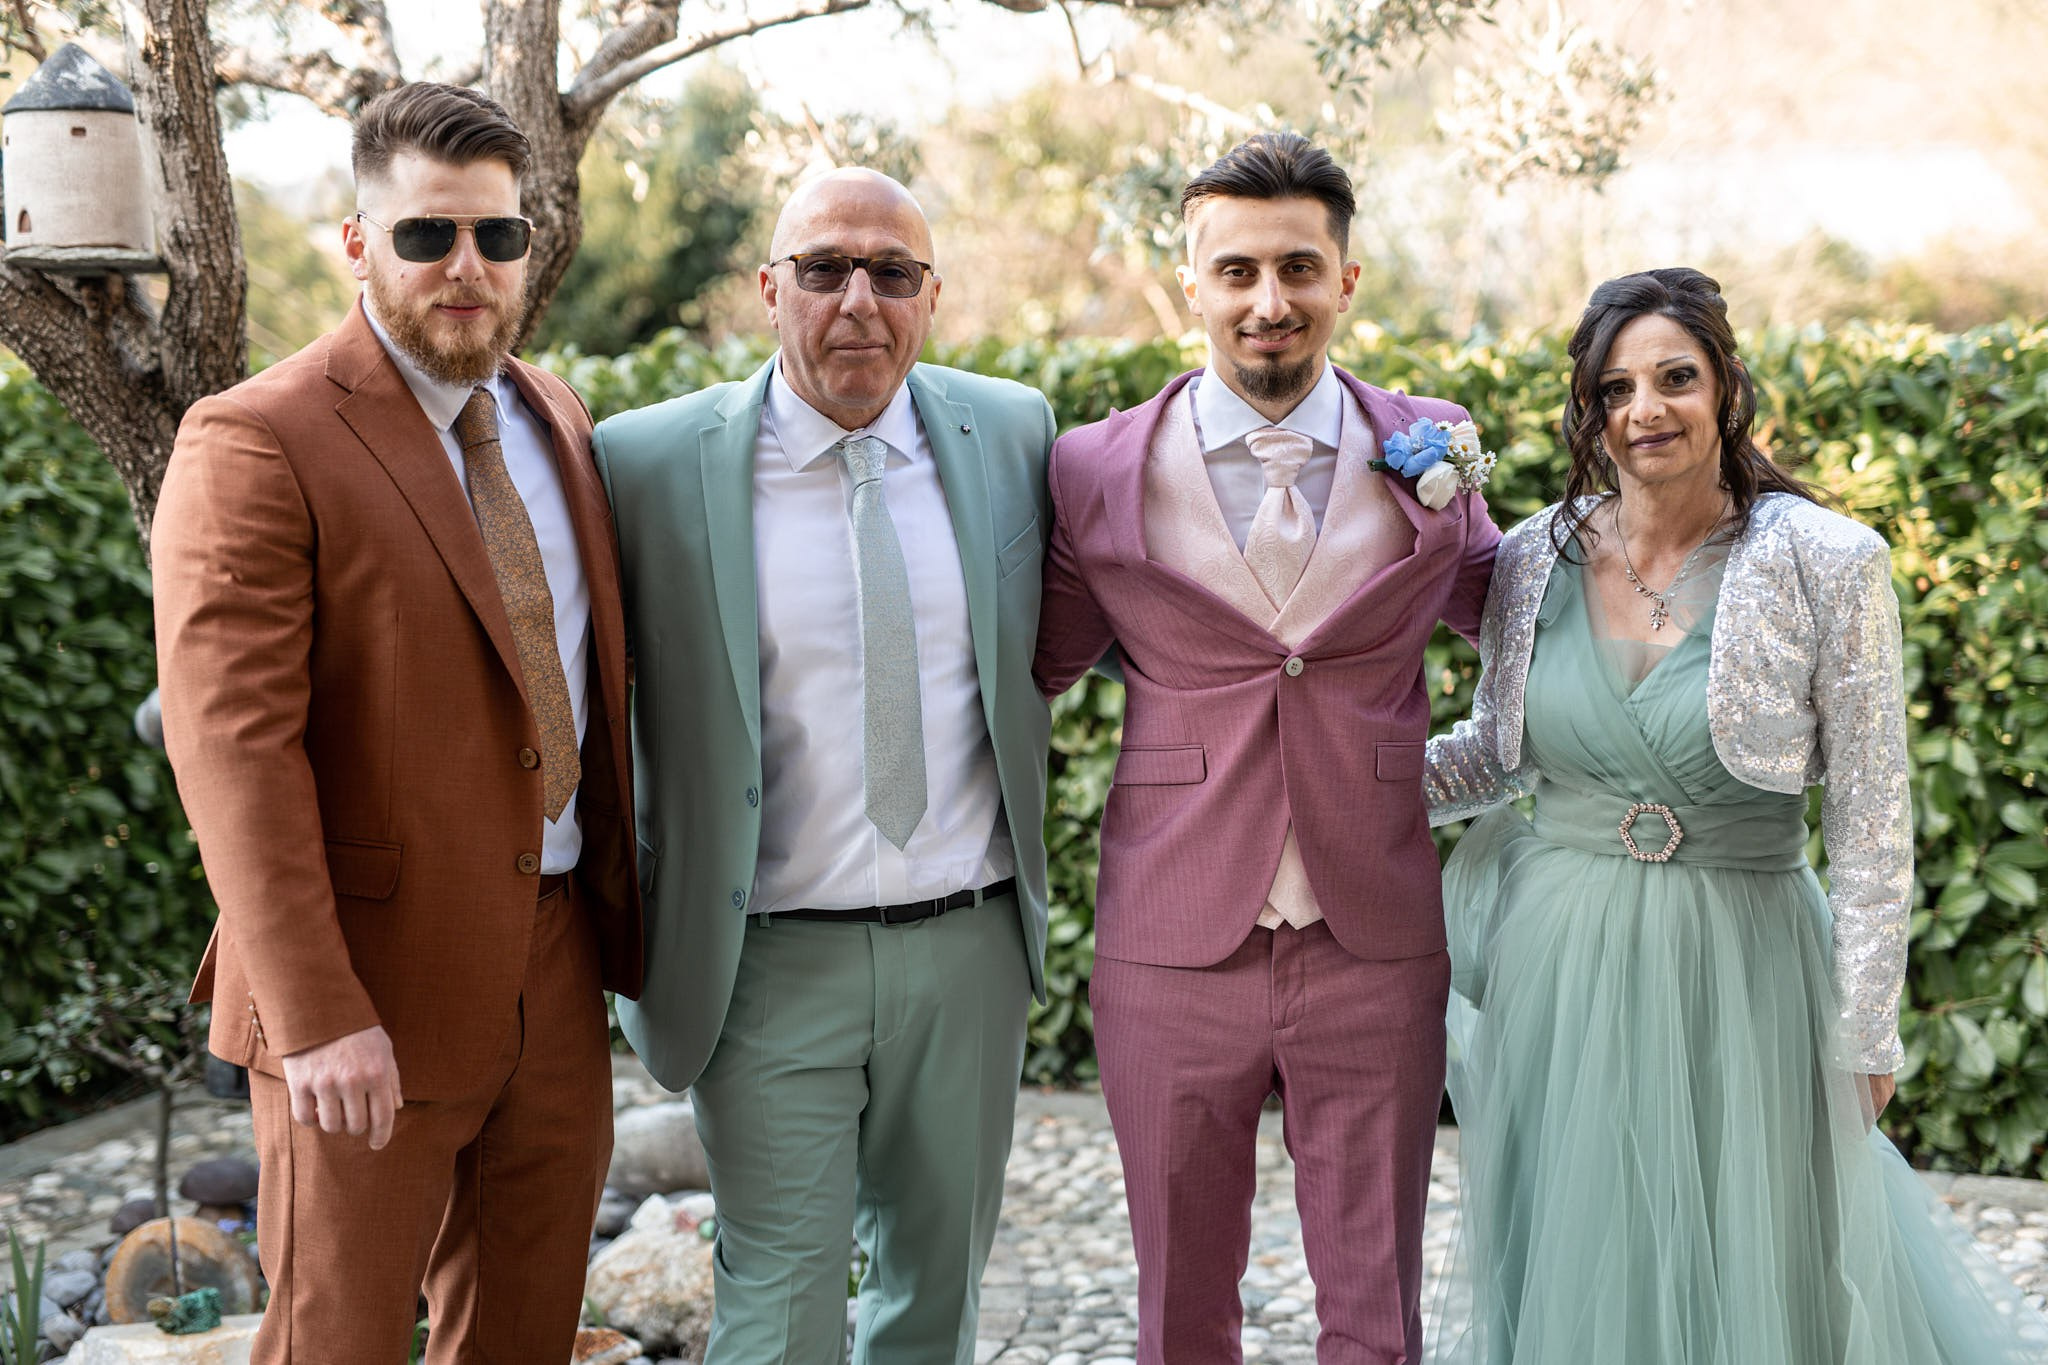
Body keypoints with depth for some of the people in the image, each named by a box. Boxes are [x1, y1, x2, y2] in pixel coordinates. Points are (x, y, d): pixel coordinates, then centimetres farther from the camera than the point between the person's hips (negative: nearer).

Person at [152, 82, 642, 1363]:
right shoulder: (257, 442, -12)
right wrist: (316, 1015, -22)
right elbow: (232, 743, -18)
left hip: (557, 963, 6)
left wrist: (617, 901, 10)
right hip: (375, 985, -6)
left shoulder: (557, 419, 10)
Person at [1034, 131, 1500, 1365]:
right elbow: (1030, 667, 8)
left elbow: (1504, 604, 19)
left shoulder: (1431, 451, 2)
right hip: (1175, 951, 0)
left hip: (1377, 950, 1)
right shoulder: (1098, 472, -3)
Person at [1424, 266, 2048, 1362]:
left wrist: (1865, 1034, -6)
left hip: (1740, 972, -3)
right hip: (1559, 969, 3)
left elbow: (1870, 823, -7)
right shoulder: (1534, 560, -1)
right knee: (1571, 1271, 16)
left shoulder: (1830, 567, -11)